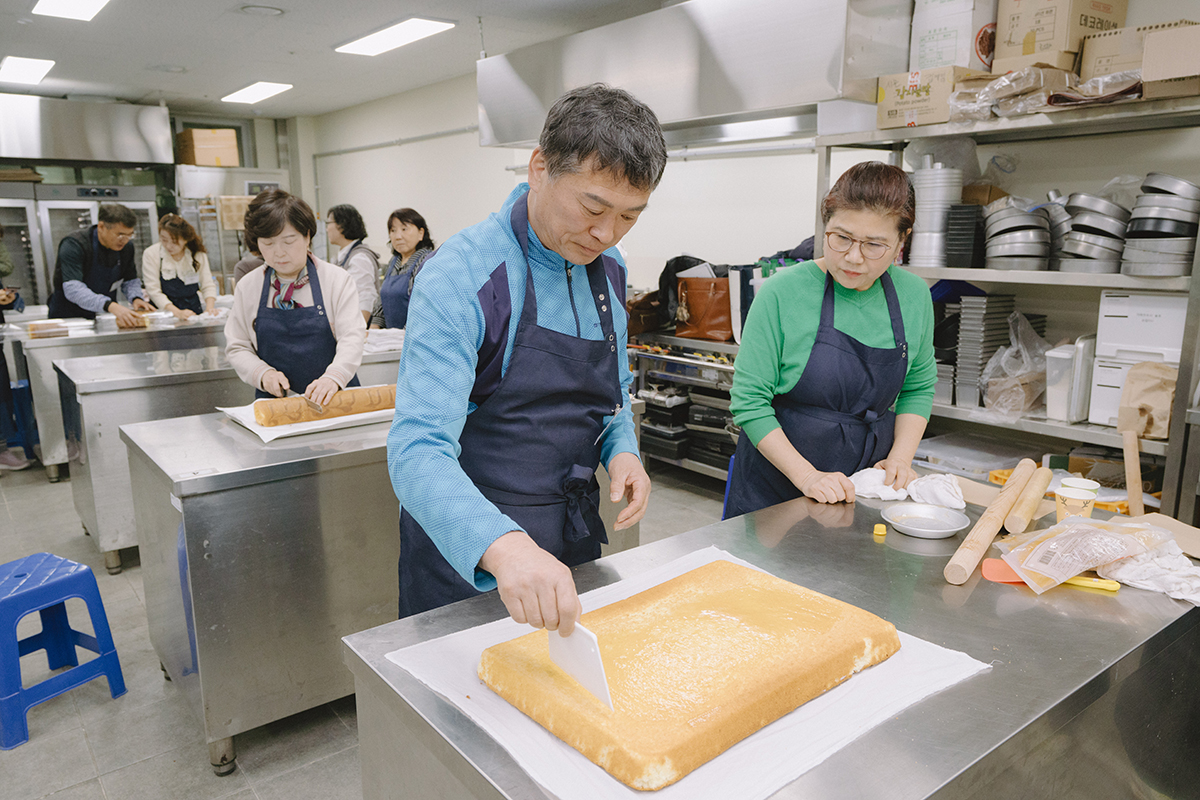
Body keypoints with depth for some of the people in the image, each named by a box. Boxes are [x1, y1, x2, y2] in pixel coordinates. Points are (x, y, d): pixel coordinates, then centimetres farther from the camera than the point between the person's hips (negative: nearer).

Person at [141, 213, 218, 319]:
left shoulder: (198, 254, 3)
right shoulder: (151, 254, -4)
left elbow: (208, 286, 6)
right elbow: (153, 291, -10)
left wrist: (209, 308, -15)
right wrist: (178, 312, -24)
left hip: (194, 313, 2)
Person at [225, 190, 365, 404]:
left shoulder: (336, 279, 1)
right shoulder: (247, 286, 9)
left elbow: (351, 338, -7)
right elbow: (237, 348, 12)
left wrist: (333, 377, -25)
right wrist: (263, 373, -8)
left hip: (334, 397, -2)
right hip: (274, 401, 2)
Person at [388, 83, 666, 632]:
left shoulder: (608, 268, -1)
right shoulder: (462, 276, -24)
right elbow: (418, 450, -32)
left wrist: (622, 449, -8)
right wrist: (502, 545, -49)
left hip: (575, 530, 6)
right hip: (468, 551, -6)